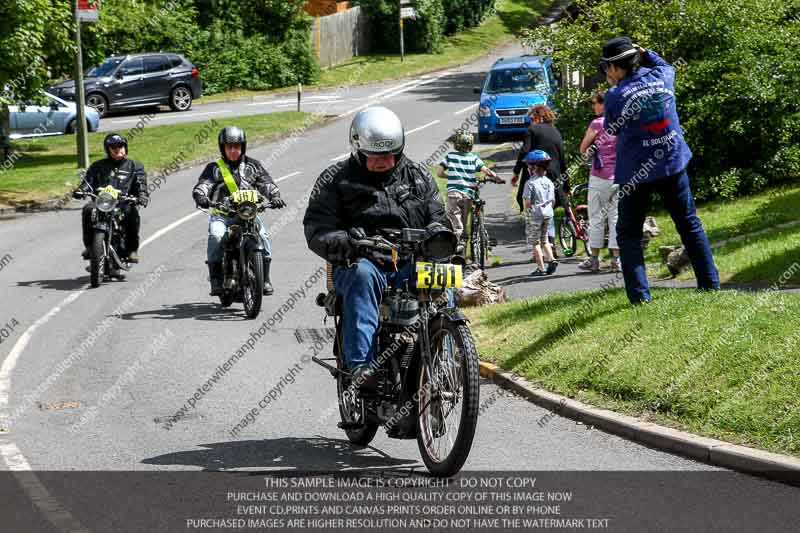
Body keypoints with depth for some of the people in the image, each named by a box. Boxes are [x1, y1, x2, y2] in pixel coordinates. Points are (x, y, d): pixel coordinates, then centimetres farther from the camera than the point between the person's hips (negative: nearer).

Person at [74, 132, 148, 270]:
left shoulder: (135, 167, 18)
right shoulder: (97, 166, 22)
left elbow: (141, 185, 6)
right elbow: (88, 181, 12)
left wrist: (143, 196, -17)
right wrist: (80, 190, -11)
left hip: (124, 203, -1)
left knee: (132, 214, -35)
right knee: (88, 210, -31)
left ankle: (132, 249, -21)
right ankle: (89, 246, -21)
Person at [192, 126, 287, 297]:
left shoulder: (252, 166, 15)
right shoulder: (214, 168, 11)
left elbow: (266, 183, 6)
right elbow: (203, 185, -2)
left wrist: (275, 196, -15)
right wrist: (200, 196, -26)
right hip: (221, 215, -1)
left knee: (263, 236, -25)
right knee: (216, 236, -30)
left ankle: (265, 278, -15)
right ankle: (216, 279, -23)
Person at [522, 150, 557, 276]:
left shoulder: (530, 183, -13)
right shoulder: (549, 182, 6)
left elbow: (528, 202, -16)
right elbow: (553, 200, 9)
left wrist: (527, 211, 0)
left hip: (535, 215, -6)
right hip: (548, 214, 6)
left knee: (535, 242, 3)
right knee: (544, 239, 21)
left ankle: (541, 268, 1)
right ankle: (551, 259, 4)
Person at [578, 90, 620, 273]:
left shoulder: (597, 124, -8)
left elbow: (583, 149, 1)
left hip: (600, 177, -4)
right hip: (620, 178, 4)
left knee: (596, 217, 3)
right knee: (616, 217, 7)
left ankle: (594, 259, 6)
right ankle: (616, 259, 5)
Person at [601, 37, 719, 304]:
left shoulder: (616, 96, -16)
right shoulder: (661, 77, -2)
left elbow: (612, 129, 3)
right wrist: (644, 52, 15)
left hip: (636, 173, -4)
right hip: (672, 163, 4)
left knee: (629, 234, 6)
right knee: (689, 224, 16)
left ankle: (639, 294, -4)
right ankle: (710, 282, 17)